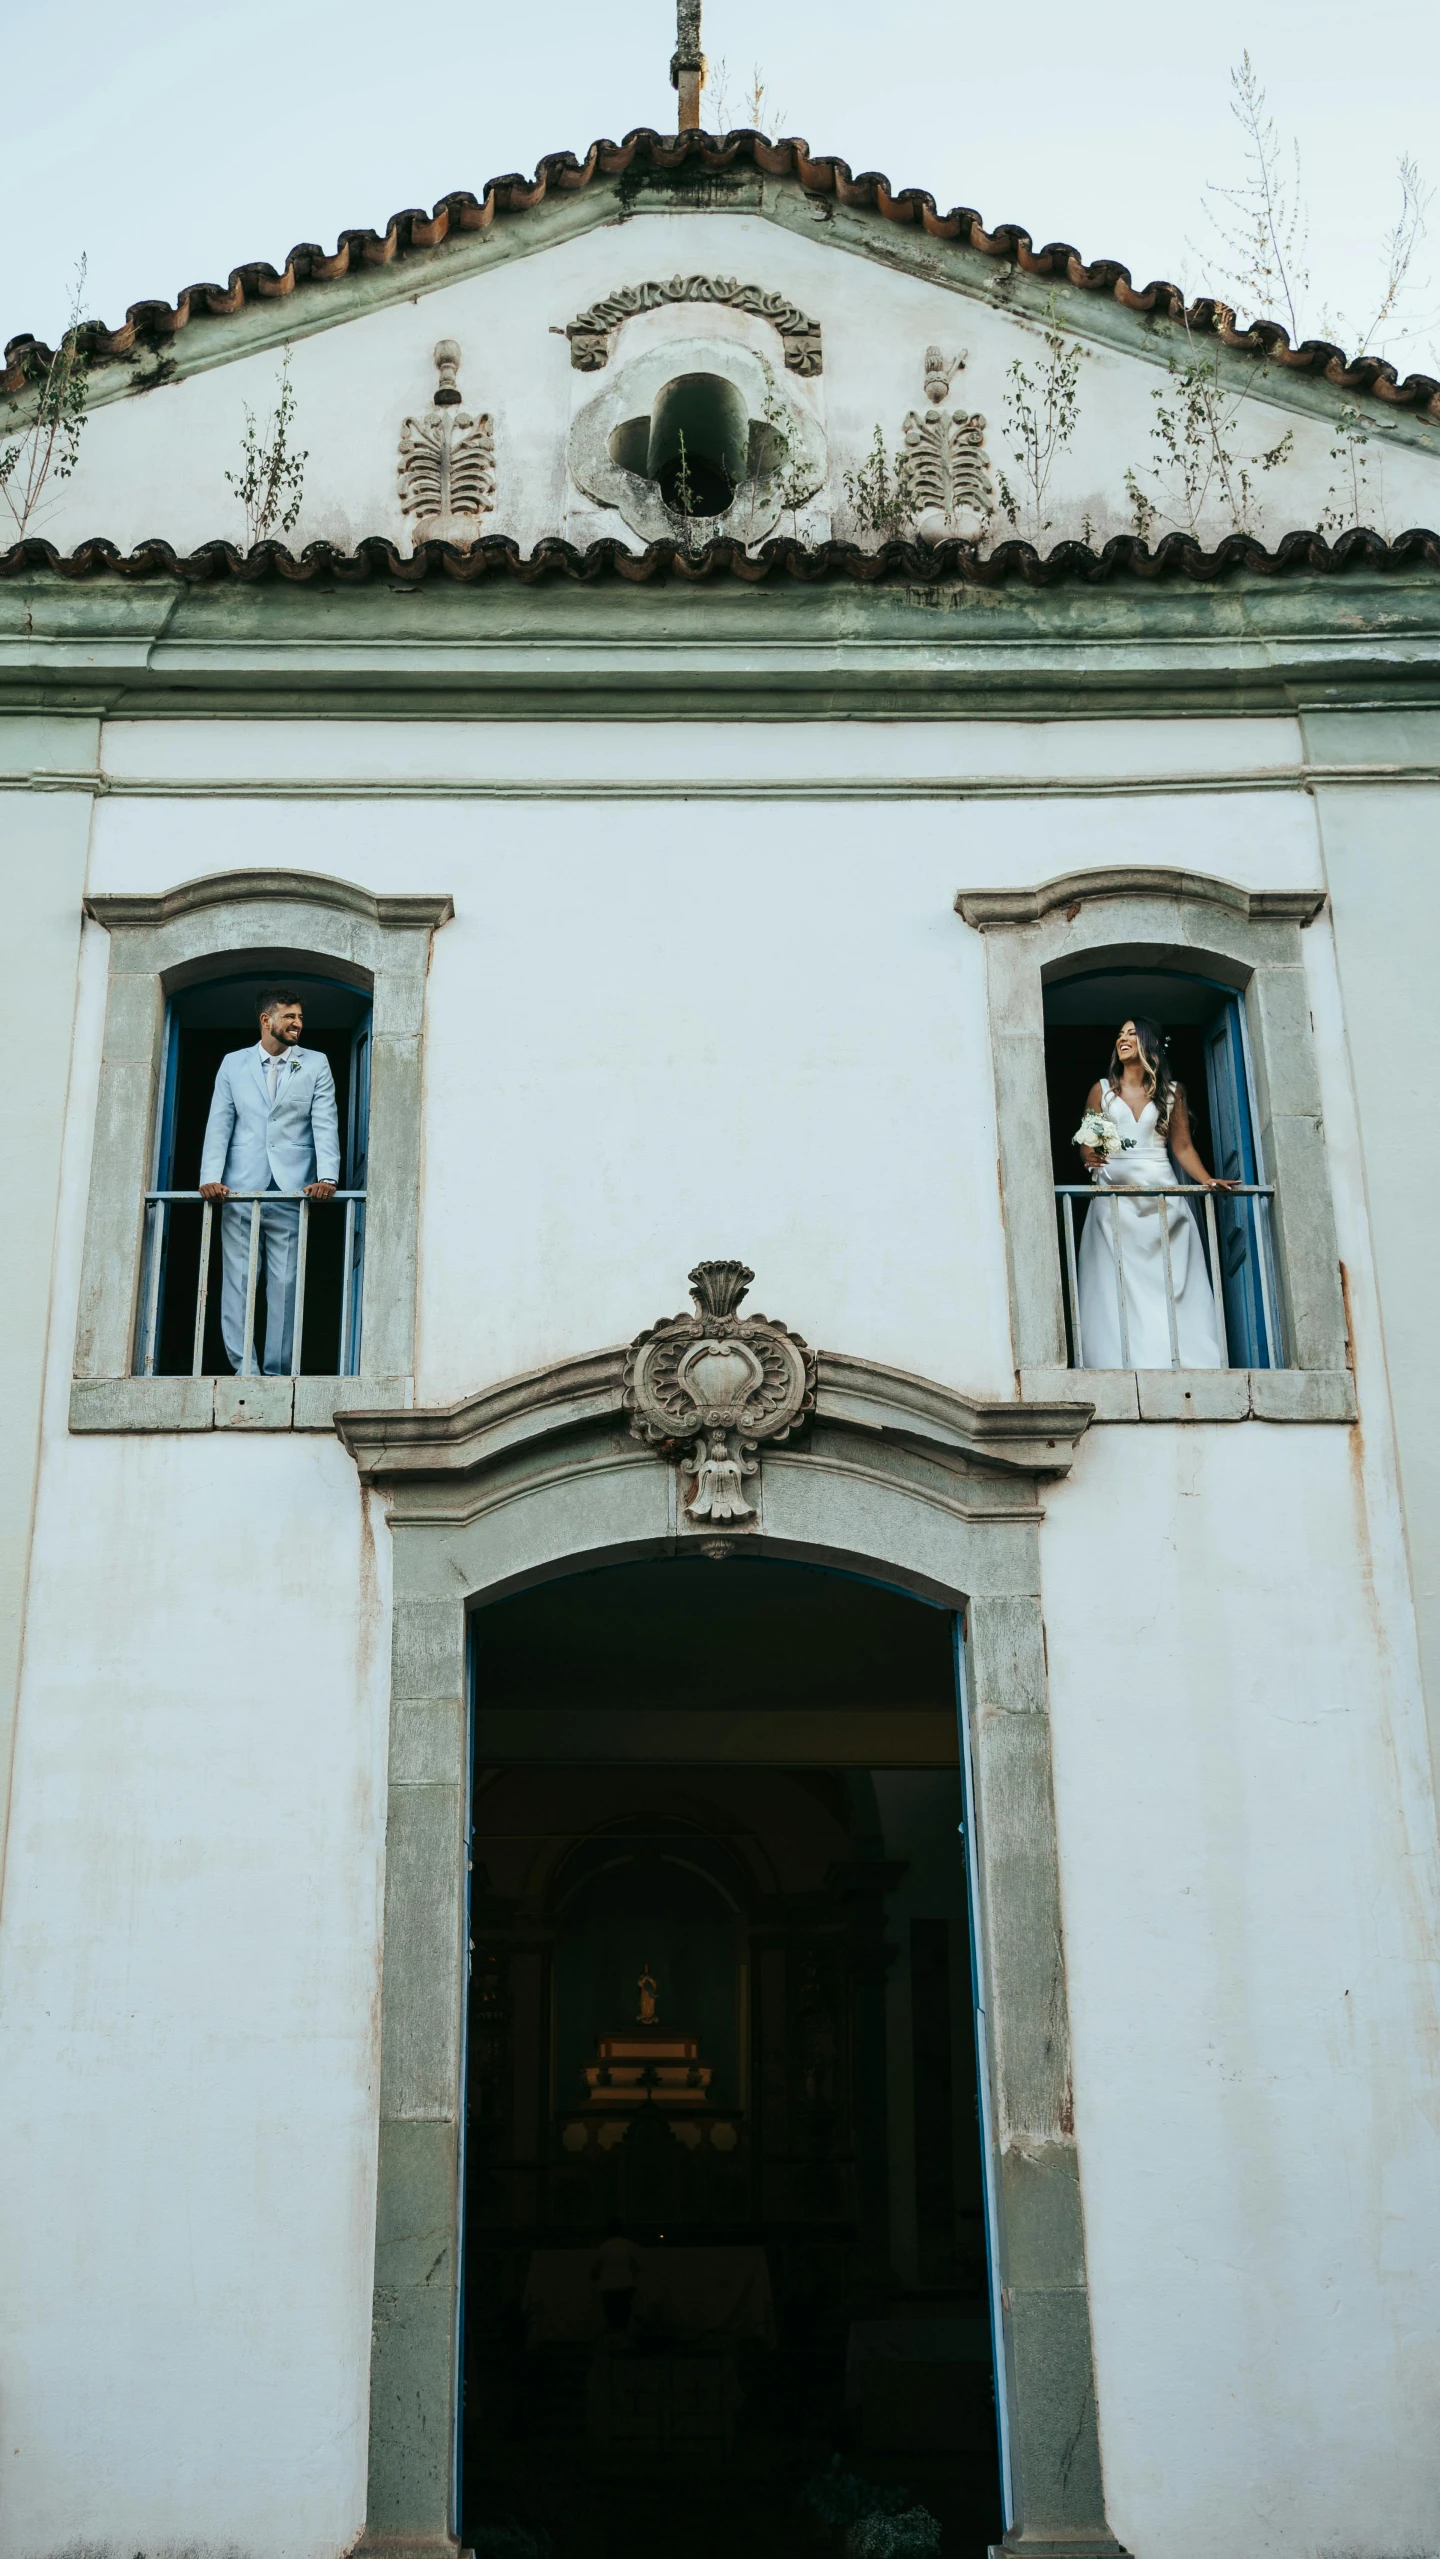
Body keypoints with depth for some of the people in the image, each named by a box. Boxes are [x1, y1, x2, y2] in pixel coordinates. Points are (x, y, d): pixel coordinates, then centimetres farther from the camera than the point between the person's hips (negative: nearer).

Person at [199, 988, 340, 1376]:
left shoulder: (316, 1065, 9)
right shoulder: (233, 1064, 12)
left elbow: (326, 1125, 0)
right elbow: (218, 1125, 6)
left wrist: (327, 1177, -14)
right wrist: (211, 1177, -7)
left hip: (292, 1189, -1)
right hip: (240, 1188, 1)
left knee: (285, 1283, -1)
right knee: (238, 1280, -2)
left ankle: (277, 1372, 3)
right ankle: (243, 1369, 1)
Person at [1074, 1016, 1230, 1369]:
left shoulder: (1172, 1091, 13)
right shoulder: (1102, 1090, 12)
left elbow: (1183, 1146, 10)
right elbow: (1085, 1144, 9)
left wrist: (1207, 1180, -5)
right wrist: (1090, 1156, -14)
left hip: (1162, 1193, 0)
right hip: (1114, 1196, 0)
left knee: (1171, 1284, -6)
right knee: (1119, 1286, -9)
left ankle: (1182, 1361, -7)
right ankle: (1121, 1363, -13)